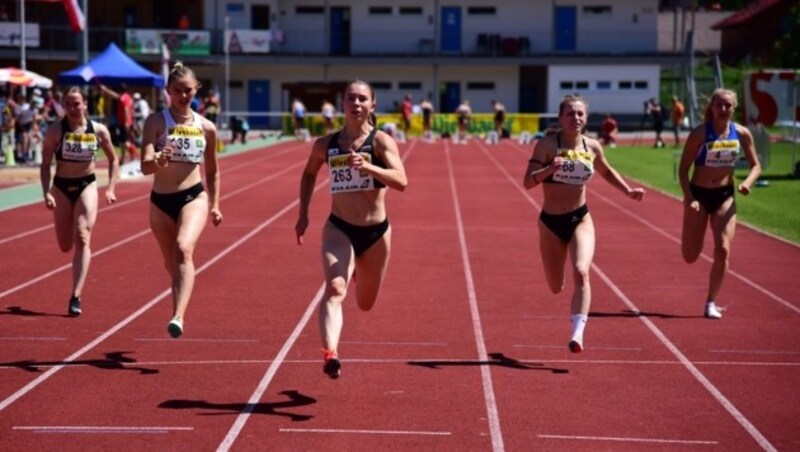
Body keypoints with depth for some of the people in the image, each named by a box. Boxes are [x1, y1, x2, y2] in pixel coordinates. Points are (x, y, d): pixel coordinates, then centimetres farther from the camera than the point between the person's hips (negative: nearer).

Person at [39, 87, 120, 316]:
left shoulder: (98, 131, -7)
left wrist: (111, 189, -4)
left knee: (82, 239, -15)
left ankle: (76, 297, -16)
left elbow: (113, 160, 6)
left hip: (87, 186, -1)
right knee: (65, 246, 6)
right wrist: (46, 193, -18)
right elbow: (45, 164, -6)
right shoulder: (55, 130, -10)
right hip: (61, 187, 1)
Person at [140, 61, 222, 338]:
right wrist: (157, 161, -38)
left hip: (194, 197, -1)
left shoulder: (206, 128, 4)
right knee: (172, 264, 14)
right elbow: (145, 166, -16)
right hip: (160, 201, 1)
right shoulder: (156, 122, -4)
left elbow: (212, 171, 18)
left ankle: (178, 317, -36)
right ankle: (178, 315, 38)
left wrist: (214, 205, 15)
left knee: (184, 250, -27)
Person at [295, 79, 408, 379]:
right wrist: (303, 214, 14)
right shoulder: (326, 145, 0)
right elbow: (309, 174, 20)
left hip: (376, 231, 0)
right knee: (335, 290, -26)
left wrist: (368, 166, -39)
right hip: (338, 229, 0)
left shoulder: (381, 141, -9)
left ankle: (360, 270, 54)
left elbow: (401, 181, -24)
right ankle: (330, 355, -40)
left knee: (365, 304, 18)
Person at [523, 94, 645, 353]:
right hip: (551, 222, -1)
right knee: (556, 288, 10)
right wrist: (550, 169, -35)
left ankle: (577, 334, -30)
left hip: (581, 219, 1)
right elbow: (528, 181, -18)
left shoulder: (592, 147, 0)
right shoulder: (547, 144, -11)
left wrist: (627, 190, 8)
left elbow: (606, 172, 21)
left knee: (581, 272, -25)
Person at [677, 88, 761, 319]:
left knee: (723, 251, -10)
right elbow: (683, 169, -10)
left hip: (725, 196, 2)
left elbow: (756, 166, 6)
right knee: (690, 256, 2)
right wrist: (689, 199, -20)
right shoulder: (699, 133, -13)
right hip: (699, 194, -2)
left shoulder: (742, 134, -4)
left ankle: (711, 303, 3)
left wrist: (747, 183, -15)